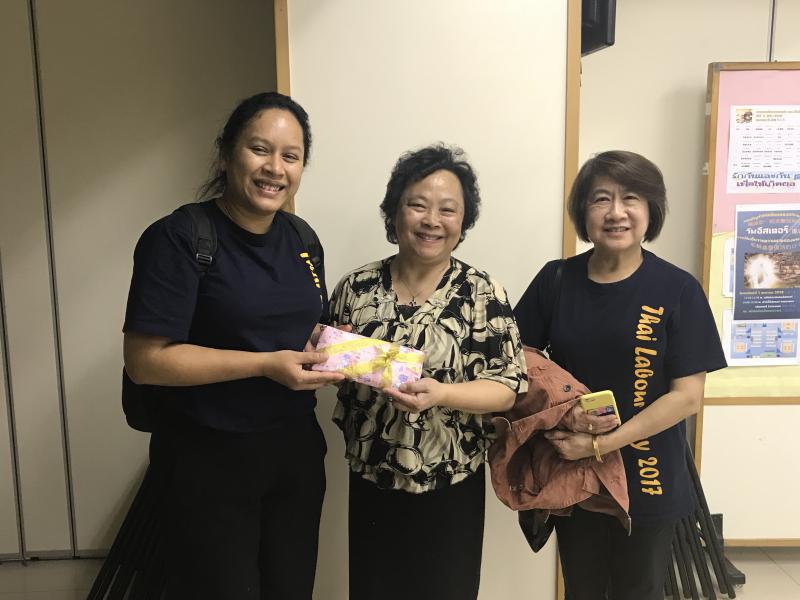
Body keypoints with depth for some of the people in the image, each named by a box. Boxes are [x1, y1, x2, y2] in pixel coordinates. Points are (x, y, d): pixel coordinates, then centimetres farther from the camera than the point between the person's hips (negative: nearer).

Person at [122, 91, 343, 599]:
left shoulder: (300, 238, 6)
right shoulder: (179, 238, -14)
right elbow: (146, 359, -19)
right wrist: (267, 365, -24)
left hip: (297, 450, 6)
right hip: (211, 461, -6)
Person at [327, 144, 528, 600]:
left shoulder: (484, 294, -9)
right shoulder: (356, 287, -1)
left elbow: (508, 385, -11)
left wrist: (442, 395, -27)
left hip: (451, 487, -2)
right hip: (370, 481, 2)